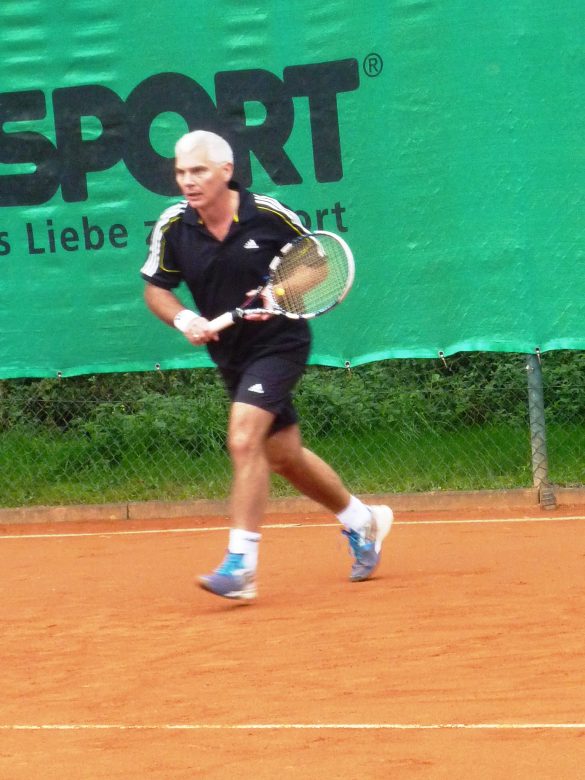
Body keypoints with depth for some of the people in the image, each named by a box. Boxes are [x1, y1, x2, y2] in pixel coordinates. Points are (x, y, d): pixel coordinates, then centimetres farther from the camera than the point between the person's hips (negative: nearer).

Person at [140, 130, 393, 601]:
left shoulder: (269, 216, -16)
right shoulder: (173, 227, -8)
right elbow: (156, 288, 4)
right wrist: (182, 319, -16)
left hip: (279, 342, -6)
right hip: (231, 353, 6)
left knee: (244, 439, -23)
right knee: (284, 456, 17)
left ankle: (241, 565, -21)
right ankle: (362, 522, 41)